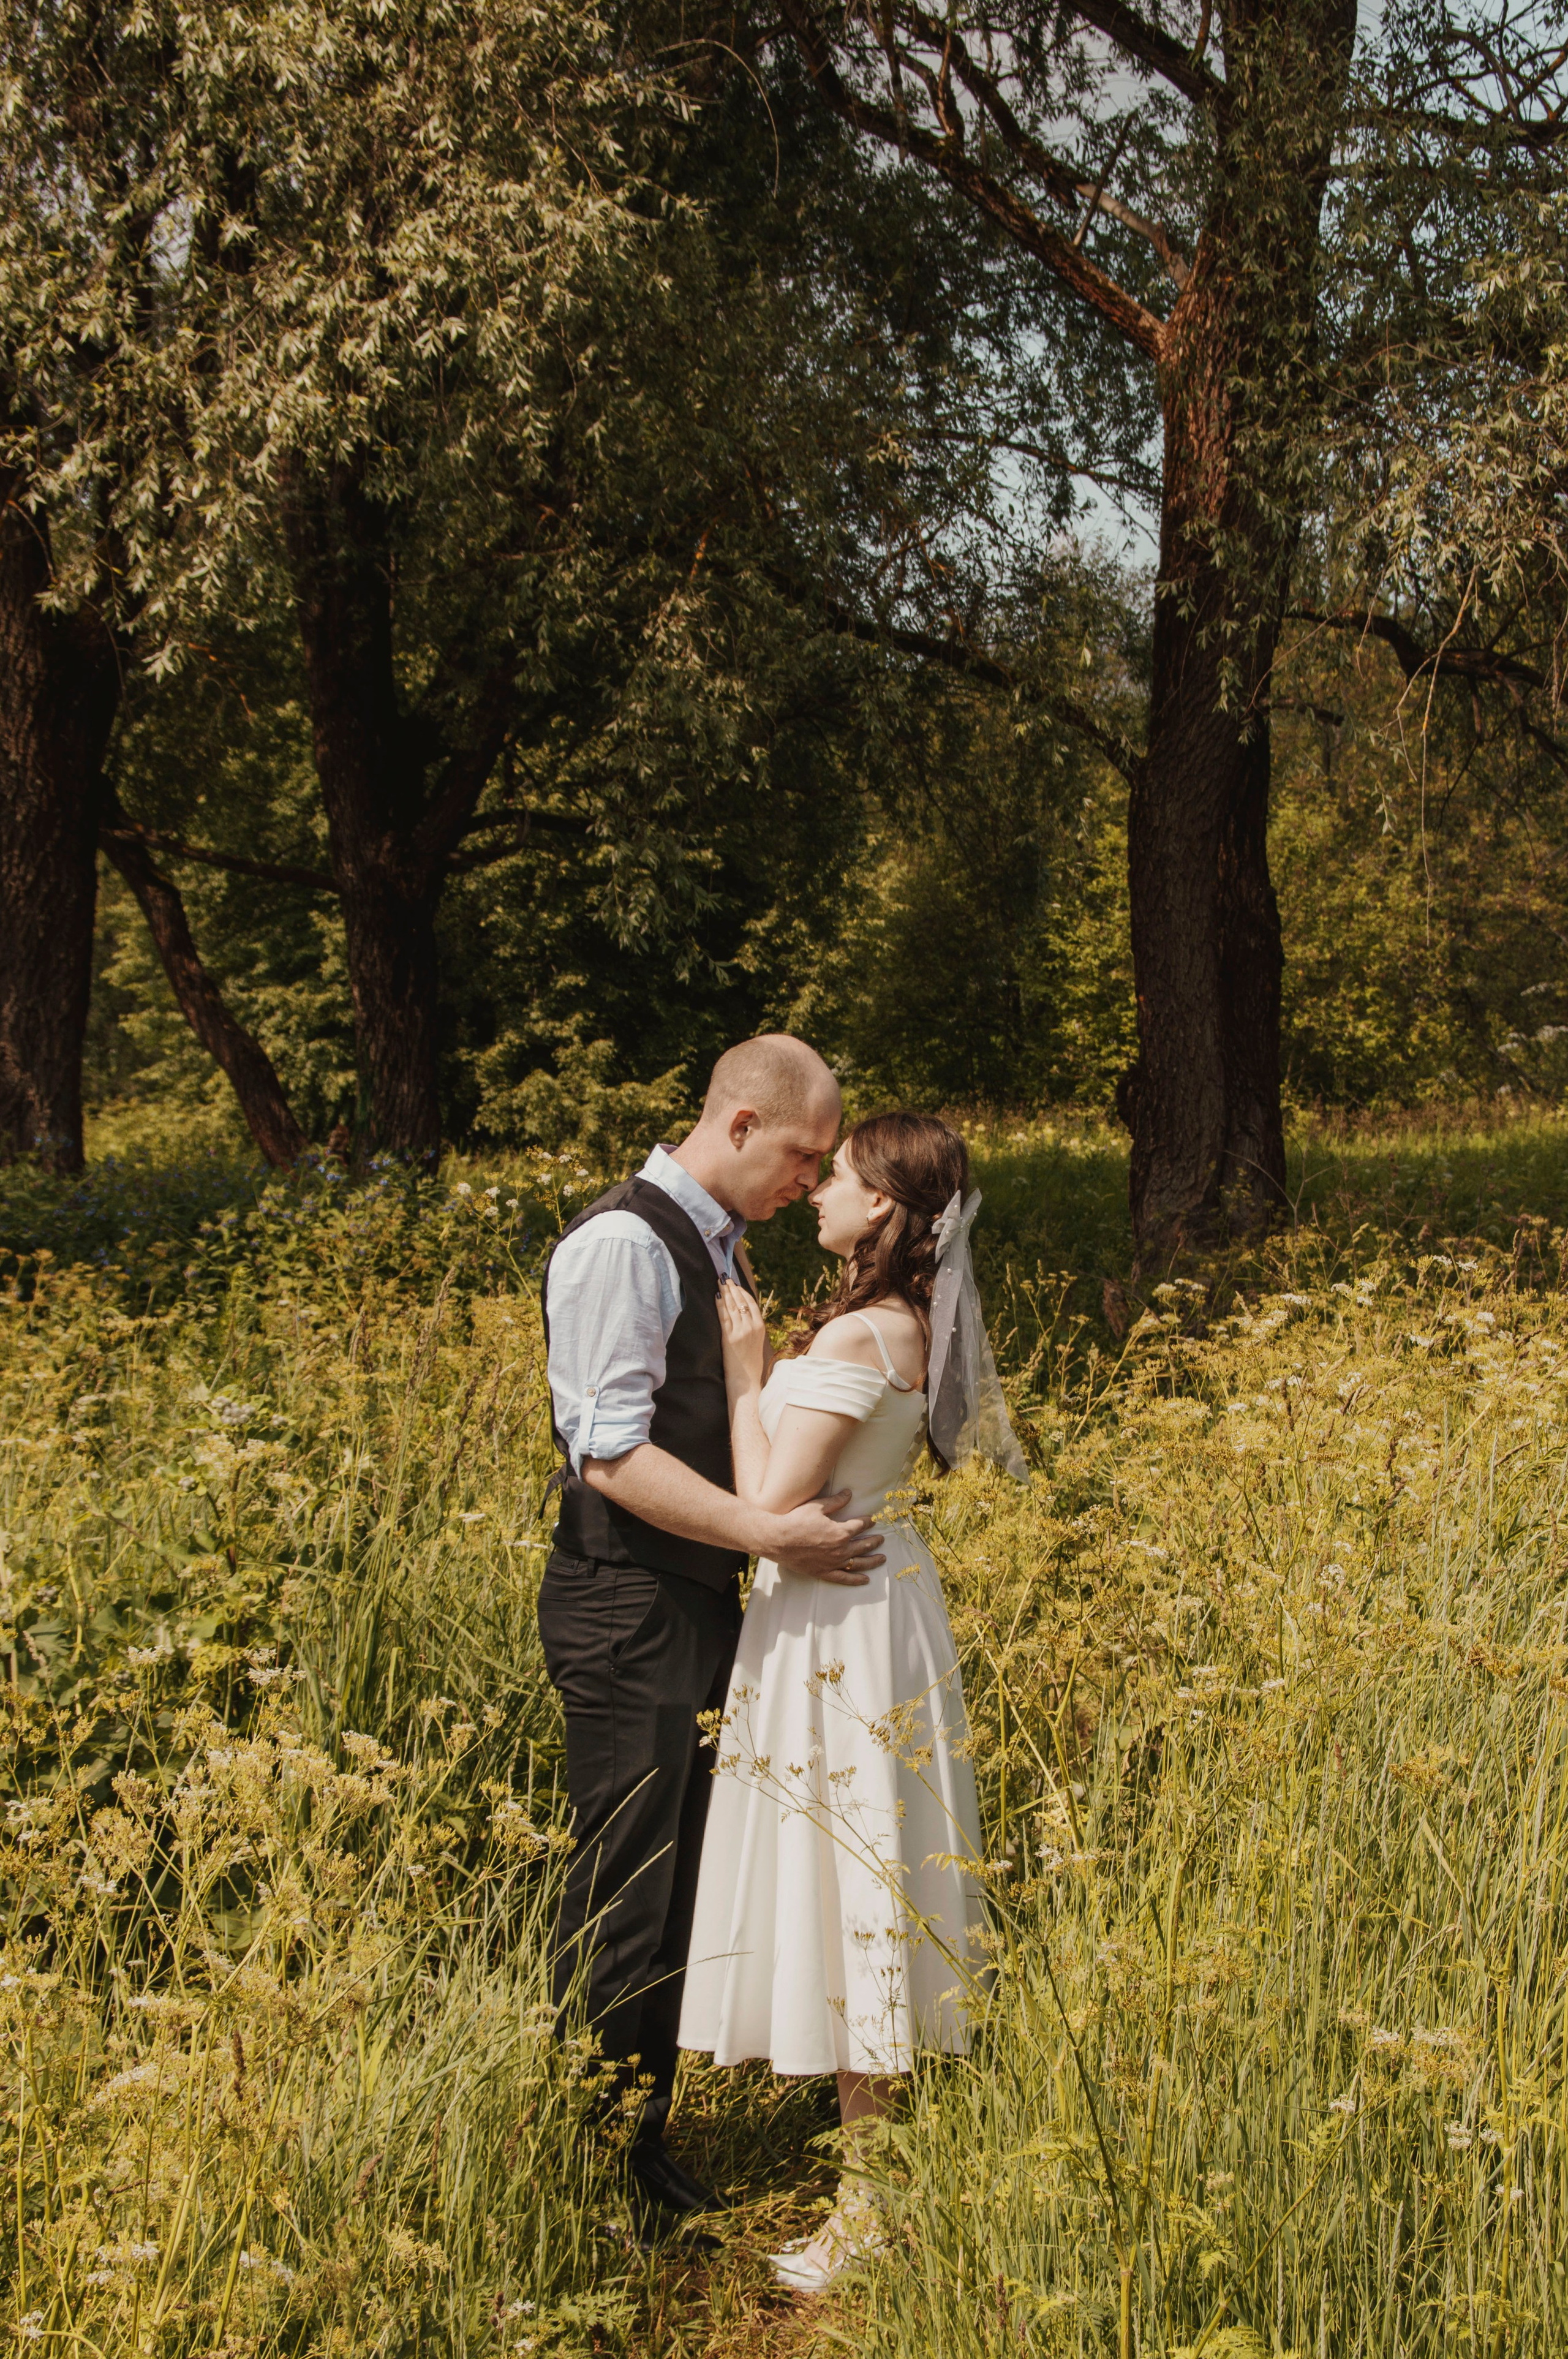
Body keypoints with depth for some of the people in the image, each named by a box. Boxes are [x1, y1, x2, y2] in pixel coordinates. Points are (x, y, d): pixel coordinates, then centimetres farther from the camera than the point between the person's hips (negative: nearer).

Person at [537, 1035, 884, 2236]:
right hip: (627, 1609, -9)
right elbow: (611, 1454, -21)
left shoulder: (722, 1249, 13)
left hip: (706, 1605, 9)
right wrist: (770, 1532, -25)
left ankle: (645, 2139, 28)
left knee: (678, 1885, 15)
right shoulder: (620, 1244, -16)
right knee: (622, 1897, -1)